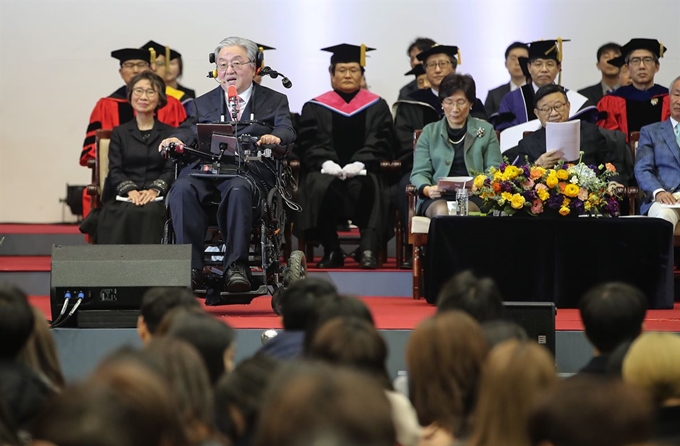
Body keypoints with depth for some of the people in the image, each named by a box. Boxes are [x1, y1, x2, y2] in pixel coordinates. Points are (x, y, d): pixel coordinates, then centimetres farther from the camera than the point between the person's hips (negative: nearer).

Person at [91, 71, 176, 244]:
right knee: (128, 213, -35)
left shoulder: (169, 134, 18)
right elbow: (115, 170, 8)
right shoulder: (120, 133, 21)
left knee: (150, 212, -36)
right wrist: (131, 190, -14)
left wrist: (155, 190, -16)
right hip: (124, 199, 1)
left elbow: (171, 170, 5)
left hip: (157, 198, -1)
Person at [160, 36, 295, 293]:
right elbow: (190, 129, 9)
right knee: (182, 189, -31)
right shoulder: (202, 104, 27)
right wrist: (176, 139, -17)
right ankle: (191, 267, -32)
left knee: (238, 189, -38)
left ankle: (236, 266, -36)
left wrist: (275, 137, -23)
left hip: (250, 169, -2)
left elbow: (287, 131, 2)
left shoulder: (274, 101, 19)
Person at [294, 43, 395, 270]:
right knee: (322, 187, -34)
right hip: (326, 170, 0)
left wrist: (360, 163, -15)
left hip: (362, 171, 0)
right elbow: (307, 143, 4)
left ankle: (368, 250, -39)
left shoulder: (377, 106, 16)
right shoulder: (315, 107, 16)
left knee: (366, 187, -35)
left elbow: (380, 143, 4)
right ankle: (331, 251, -24)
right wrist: (325, 162, -16)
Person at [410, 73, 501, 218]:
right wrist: (427, 189, -16)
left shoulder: (486, 131, 16)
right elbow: (419, 172, 8)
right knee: (442, 212, -35)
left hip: (473, 196, -1)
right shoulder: (429, 132, 17)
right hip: (438, 197, 1)